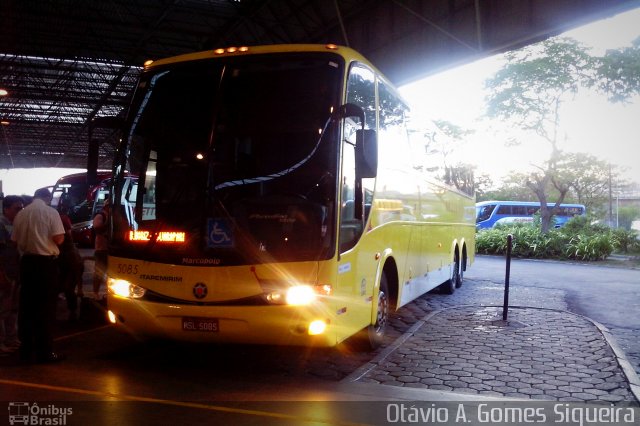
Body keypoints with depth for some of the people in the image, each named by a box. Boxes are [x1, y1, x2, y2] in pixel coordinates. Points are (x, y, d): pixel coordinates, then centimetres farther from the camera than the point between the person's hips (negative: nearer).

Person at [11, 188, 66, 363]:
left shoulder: (21, 214, 5)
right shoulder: (50, 212, -9)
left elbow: (15, 240, 10)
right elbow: (58, 238, -14)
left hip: (27, 262, 5)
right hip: (46, 262, -5)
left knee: (26, 305, 12)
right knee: (46, 307, -1)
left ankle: (26, 349, 19)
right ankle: (44, 352, 1)